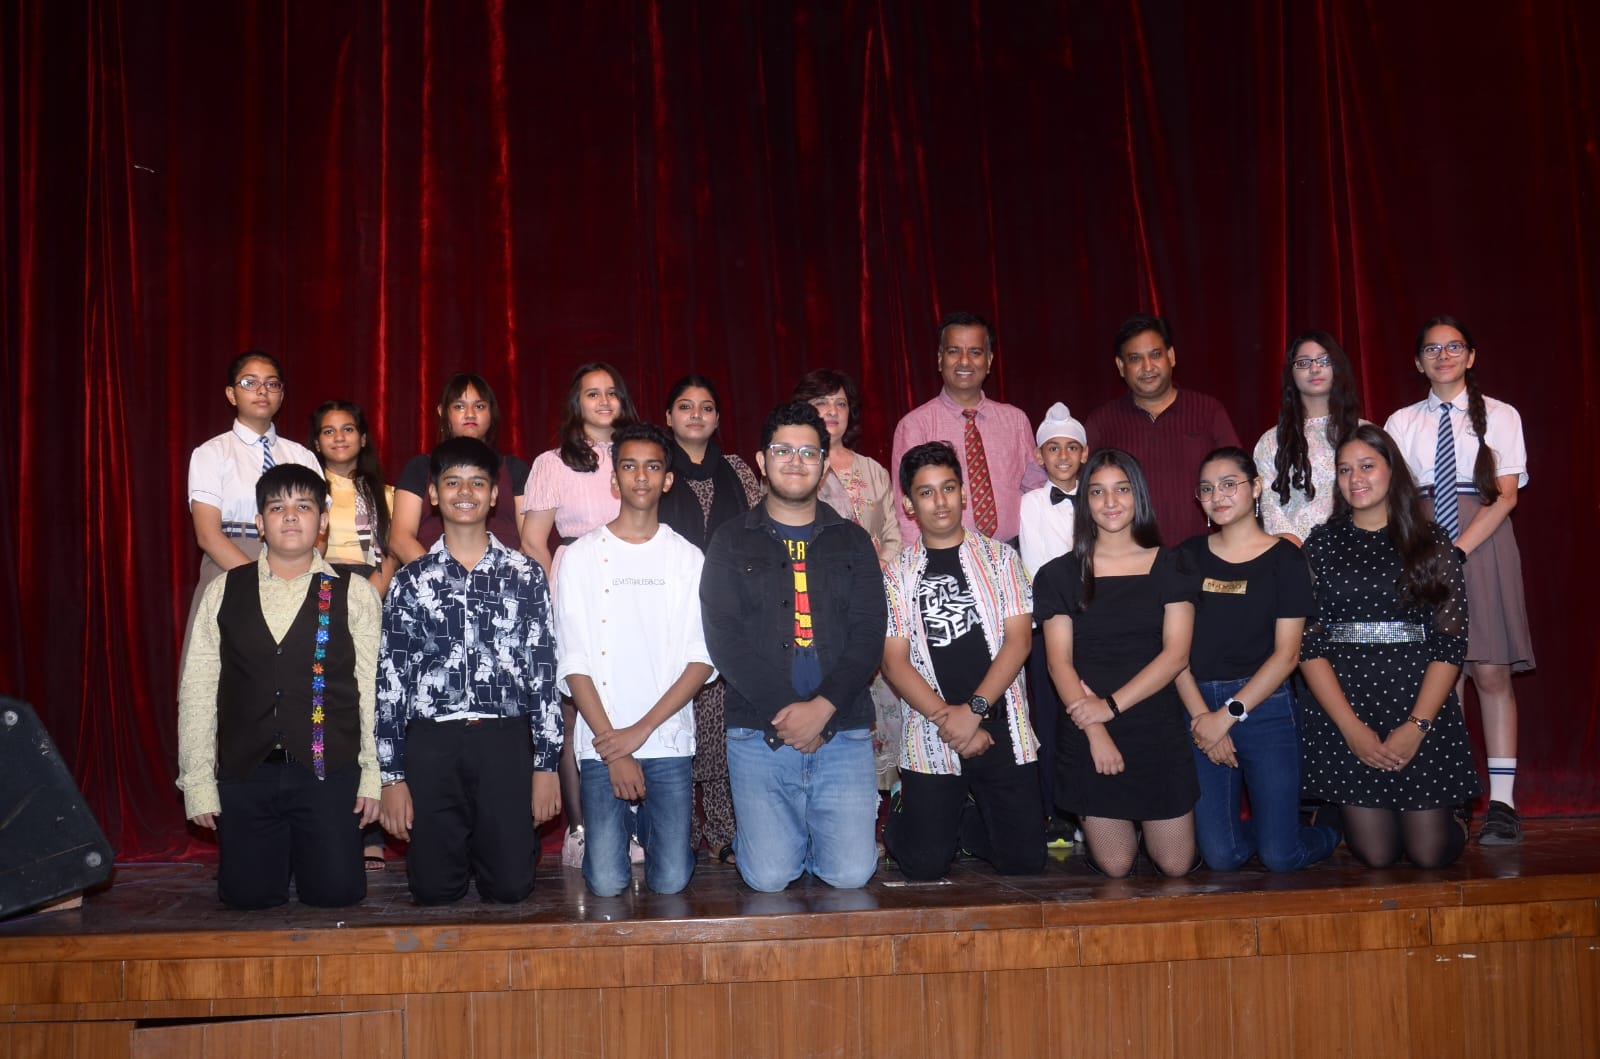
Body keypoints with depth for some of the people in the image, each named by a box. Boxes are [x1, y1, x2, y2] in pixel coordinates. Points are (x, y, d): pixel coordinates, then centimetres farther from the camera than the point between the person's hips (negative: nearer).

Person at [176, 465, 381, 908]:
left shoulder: (354, 594, 0)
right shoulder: (223, 592, 5)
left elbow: (373, 689, -2)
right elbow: (197, 689, 5)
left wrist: (374, 775, -6)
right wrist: (198, 781, 2)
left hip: (328, 772, -1)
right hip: (245, 773, 2)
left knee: (335, 891, -3)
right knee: (247, 894, 1)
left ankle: (304, 852, 30)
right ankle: (280, 854, 34)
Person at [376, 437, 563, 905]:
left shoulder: (525, 575, 7)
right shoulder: (411, 581, 8)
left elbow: (543, 671, 6)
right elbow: (390, 678, 6)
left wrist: (547, 764, 1)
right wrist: (392, 775, 1)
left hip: (505, 741, 0)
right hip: (431, 743, 1)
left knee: (511, 886, -2)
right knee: (434, 888, 1)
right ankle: (459, 847, 34)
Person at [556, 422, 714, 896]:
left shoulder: (688, 559, 5)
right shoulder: (581, 556, 3)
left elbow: (703, 659, 0)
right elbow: (572, 663, -1)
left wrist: (641, 729, -10)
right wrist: (613, 745, -9)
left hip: (669, 741, 1)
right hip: (602, 743, 0)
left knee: (670, 881, -4)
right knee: (607, 883, -5)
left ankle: (649, 822, 27)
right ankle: (623, 821, 26)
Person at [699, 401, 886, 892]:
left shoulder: (852, 542, 12)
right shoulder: (732, 543, 7)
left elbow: (869, 636, 2)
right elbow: (724, 639, -3)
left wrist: (821, 708, -12)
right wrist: (784, 713, -13)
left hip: (843, 730, 1)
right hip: (759, 732, -1)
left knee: (851, 873, -7)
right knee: (769, 877, -8)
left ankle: (810, 835, 25)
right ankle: (766, 837, 25)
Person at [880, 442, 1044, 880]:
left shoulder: (1000, 557, 6)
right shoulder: (898, 574, 5)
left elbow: (1018, 640, -3)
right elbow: (894, 661, -3)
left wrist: (974, 709, -14)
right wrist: (947, 720, -15)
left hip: (1002, 730, 1)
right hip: (930, 741, -1)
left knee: (1024, 858, 0)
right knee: (926, 865, -5)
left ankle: (961, 821, 29)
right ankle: (903, 822, 29)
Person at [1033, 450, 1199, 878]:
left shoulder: (1169, 566, 4)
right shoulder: (1060, 575, 3)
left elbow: (1177, 653, -5)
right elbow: (1059, 662, -4)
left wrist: (1112, 705, -15)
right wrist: (1096, 732, -16)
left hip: (1160, 730, 1)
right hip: (1089, 737, -1)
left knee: (1177, 865, 3)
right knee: (1114, 867, 1)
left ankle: (1143, 820, 33)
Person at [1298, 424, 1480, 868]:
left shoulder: (1431, 542, 5)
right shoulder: (1322, 544, 6)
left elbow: (1451, 642, -1)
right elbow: (1308, 643, -1)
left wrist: (1417, 725, -13)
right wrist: (1351, 727, -12)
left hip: (1421, 710, 0)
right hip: (1342, 712, 0)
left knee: (1430, 853, -1)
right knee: (1376, 854, -3)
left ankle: (1444, 814, 34)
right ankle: (1337, 816, 31)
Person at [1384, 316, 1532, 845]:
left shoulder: (1500, 417, 6)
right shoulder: (1402, 423, 11)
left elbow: (1505, 494, -2)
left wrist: (1459, 549, -14)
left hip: (1483, 544, -2)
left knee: (1491, 672, -6)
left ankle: (1502, 801, -5)